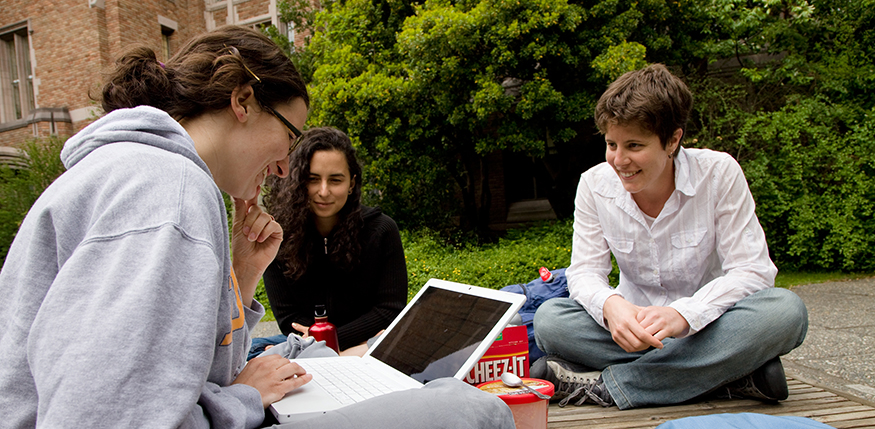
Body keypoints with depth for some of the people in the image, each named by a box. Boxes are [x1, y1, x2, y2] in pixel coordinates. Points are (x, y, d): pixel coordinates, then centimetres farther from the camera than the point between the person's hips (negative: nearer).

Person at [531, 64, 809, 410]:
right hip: (637, 324, 2)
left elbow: (752, 270, -17)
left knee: (786, 311, -33)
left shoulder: (719, 173, -13)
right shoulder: (594, 184, -7)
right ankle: (732, 373, -26)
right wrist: (610, 304, -34)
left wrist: (684, 314, -36)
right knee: (549, 319, -25)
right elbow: (585, 270, -8)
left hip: (708, 324, -1)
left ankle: (603, 385, -30)